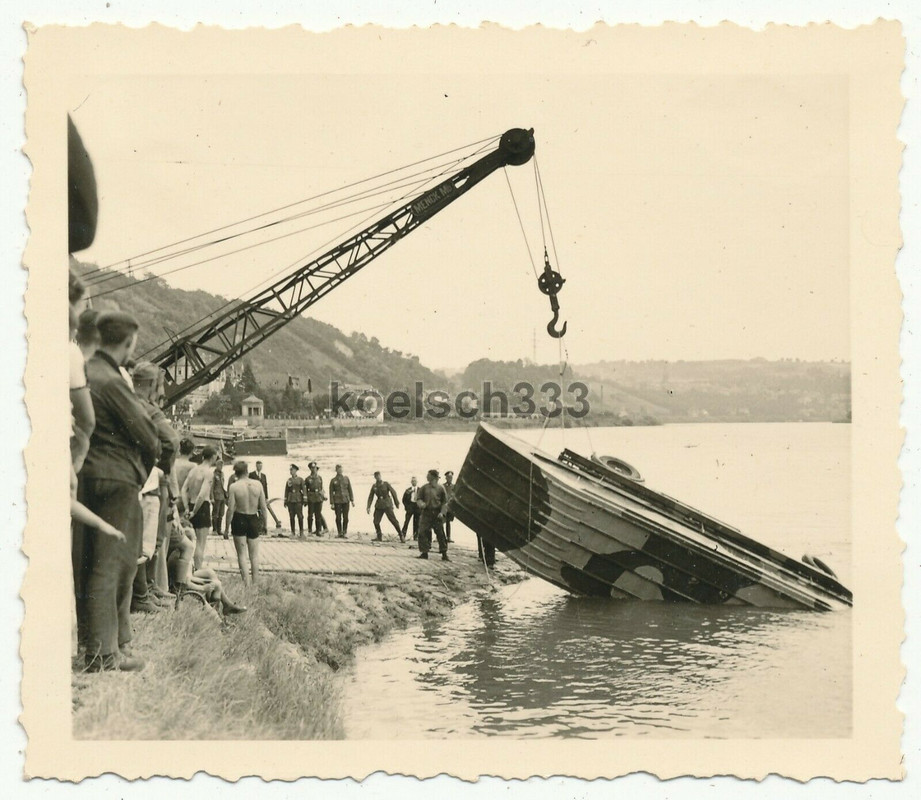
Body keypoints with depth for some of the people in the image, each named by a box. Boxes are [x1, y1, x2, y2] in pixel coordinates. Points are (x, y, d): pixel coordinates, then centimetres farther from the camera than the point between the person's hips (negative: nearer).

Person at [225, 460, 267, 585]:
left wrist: (227, 527, -4)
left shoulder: (234, 487, -13)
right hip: (254, 519, 3)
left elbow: (230, 509, -13)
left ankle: (245, 583, 0)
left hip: (239, 520, -2)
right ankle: (255, 582, 15)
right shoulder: (258, 484, -5)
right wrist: (264, 523, 10)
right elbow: (263, 507, -2)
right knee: (254, 554, 14)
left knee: (241, 554, 5)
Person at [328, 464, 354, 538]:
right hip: (337, 501, -1)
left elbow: (350, 489, 11)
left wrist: (352, 500, 7)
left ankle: (344, 532, 9)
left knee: (345, 518, 0)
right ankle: (339, 532, 9)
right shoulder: (333, 480, 3)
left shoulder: (346, 478, 9)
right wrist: (332, 503, -3)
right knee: (338, 518, 0)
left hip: (346, 501, 1)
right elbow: (331, 492, 3)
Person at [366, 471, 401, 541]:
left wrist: (397, 503, -3)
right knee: (376, 521, -2)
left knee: (393, 520, -8)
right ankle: (379, 536, 13)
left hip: (387, 505, -4)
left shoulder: (386, 484, -3)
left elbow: (393, 493, -1)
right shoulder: (374, 486, 6)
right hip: (379, 506, 4)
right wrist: (368, 507, 2)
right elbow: (370, 497, 9)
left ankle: (401, 535, 0)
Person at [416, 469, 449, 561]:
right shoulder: (424, 488, 7)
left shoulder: (440, 488, 1)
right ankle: (424, 552, 8)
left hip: (437, 514, -2)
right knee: (423, 533, -2)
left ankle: (444, 554, 2)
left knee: (441, 534, -3)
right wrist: (420, 503, -10)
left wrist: (442, 512, -8)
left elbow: (445, 502, 4)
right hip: (426, 513, 2)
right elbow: (419, 498, 13)